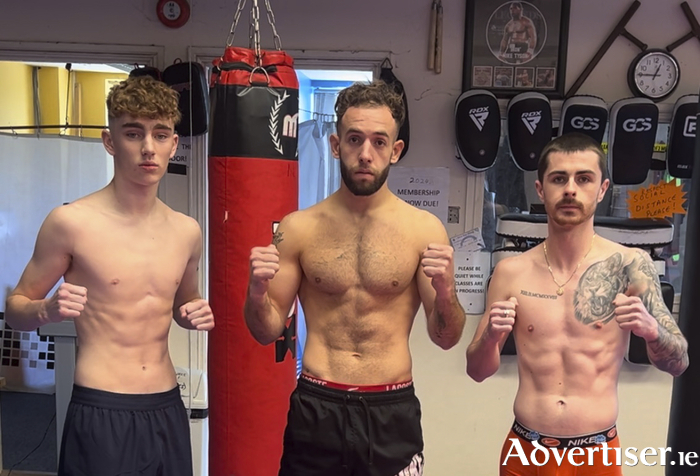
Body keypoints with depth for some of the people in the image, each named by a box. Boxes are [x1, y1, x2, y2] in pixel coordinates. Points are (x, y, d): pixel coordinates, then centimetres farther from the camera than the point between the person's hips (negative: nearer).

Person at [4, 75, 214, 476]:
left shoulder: (187, 231, 3)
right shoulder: (71, 222, -10)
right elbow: (15, 308, 0)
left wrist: (195, 316, -2)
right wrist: (48, 310, -20)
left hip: (168, 411, 5)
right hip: (101, 415, -4)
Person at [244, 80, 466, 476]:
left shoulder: (425, 229, -6)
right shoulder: (298, 229, -4)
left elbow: (446, 339, -2)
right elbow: (268, 332, 2)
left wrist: (444, 292, -22)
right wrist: (257, 293, -18)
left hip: (392, 412, 0)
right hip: (316, 409, 1)